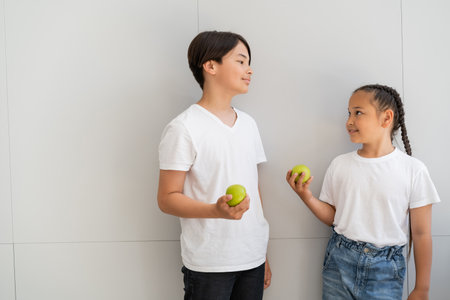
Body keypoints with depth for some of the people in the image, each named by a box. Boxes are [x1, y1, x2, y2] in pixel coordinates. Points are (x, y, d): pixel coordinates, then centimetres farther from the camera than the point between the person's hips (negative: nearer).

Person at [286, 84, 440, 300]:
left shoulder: (413, 170, -8)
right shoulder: (340, 164, 1)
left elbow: (421, 234, -4)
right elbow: (331, 216, 7)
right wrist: (306, 196, -11)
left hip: (385, 268, -2)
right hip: (339, 260, 2)